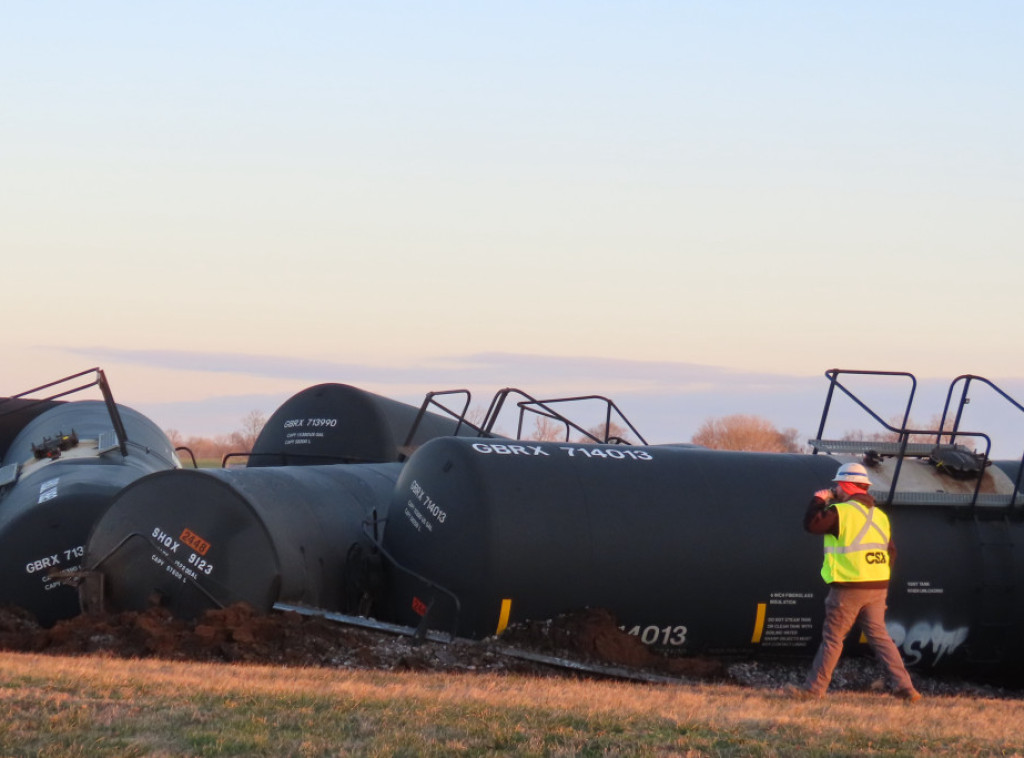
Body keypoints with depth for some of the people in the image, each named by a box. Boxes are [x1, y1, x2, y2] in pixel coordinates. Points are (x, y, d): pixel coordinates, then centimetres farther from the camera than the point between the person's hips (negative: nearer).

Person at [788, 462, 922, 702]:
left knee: (832, 638, 1)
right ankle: (904, 686, 0)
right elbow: (891, 552, 16)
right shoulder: (879, 515, 13)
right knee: (879, 636, 8)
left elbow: (812, 524, -11)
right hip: (877, 588, 7)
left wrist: (818, 500, 4)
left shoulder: (841, 512, -11)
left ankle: (814, 688, 6)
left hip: (848, 588, -6)